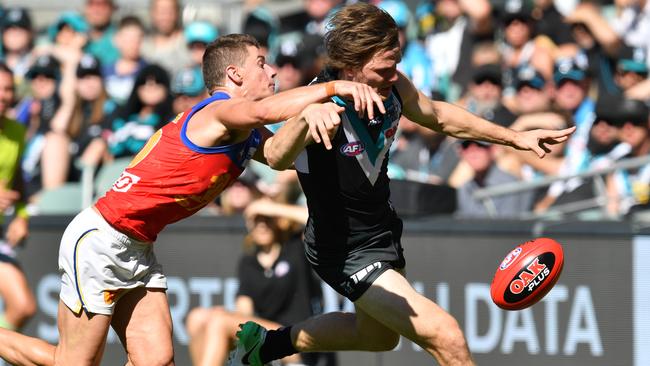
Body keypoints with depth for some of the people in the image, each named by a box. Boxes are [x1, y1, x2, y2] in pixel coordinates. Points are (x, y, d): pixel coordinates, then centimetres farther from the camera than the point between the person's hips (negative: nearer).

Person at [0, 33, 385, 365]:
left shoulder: (246, 134, 9)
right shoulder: (217, 114, -18)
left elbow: (277, 154, -15)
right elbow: (262, 111, -43)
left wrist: (305, 118, -35)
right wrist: (334, 87, -49)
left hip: (137, 250, 9)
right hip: (99, 241, -9)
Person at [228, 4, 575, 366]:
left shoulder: (392, 86, -12)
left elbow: (438, 115, 10)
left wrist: (514, 137, 13)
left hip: (385, 231, 8)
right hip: (346, 252, -8)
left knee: (378, 336, 33)